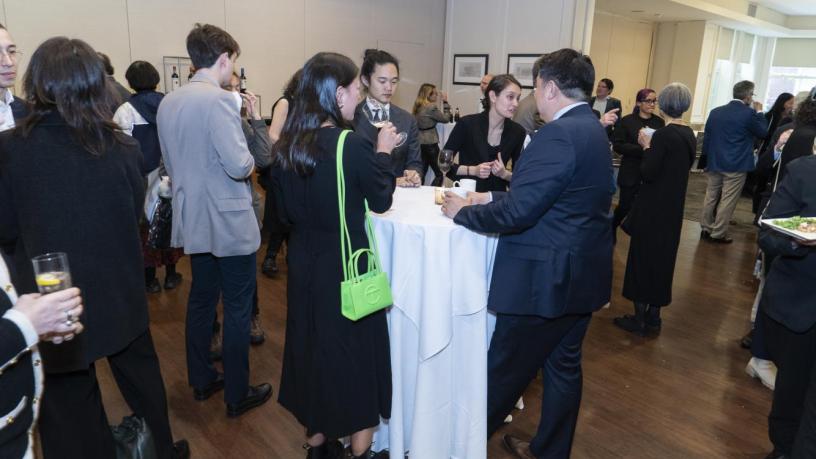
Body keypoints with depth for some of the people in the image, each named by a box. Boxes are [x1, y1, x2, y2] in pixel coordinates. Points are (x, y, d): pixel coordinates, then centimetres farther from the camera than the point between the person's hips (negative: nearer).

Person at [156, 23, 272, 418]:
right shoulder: (219, 99, -19)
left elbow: (172, 164, 15)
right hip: (229, 222, -8)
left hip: (193, 220, 8)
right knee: (237, 310, 4)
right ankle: (237, 395, 16)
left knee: (201, 300, 18)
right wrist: (251, 163, -4)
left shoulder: (168, 102, 7)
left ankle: (201, 380, 33)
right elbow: (239, 166, -24)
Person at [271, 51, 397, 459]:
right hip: (347, 265, -6)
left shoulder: (287, 146, -2)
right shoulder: (353, 145, -21)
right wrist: (383, 152, 3)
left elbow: (286, 210, 9)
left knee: (311, 346, 19)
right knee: (357, 352, 12)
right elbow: (381, 201, -7)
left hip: (304, 262, 6)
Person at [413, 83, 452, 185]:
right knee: (439, 174, 0)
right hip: (430, 143, -8)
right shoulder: (431, 107, -15)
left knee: (422, 172, 13)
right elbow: (446, 119, -6)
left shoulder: (418, 107, 9)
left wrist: (439, 101, 15)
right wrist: (445, 102, 1)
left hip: (420, 143, 8)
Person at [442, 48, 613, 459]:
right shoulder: (592, 130, 9)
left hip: (546, 279, -9)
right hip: (582, 273, 9)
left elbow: (516, 213, -25)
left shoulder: (558, 134, -22)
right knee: (564, 366, 19)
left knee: (504, 369, 8)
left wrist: (463, 212, -10)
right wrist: (495, 197, 10)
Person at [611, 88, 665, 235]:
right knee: (625, 206, 4)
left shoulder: (659, 122, 5)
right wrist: (641, 148, -19)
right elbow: (617, 146, -9)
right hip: (631, 173, -2)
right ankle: (612, 228, 32)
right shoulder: (627, 121, -4)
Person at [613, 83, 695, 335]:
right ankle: (654, 317, 25)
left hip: (653, 207, -8)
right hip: (674, 207, 8)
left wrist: (646, 147, -7)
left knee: (643, 257, 3)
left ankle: (639, 319, 10)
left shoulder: (663, 135, -18)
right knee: (663, 258, 16)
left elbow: (648, 173, -20)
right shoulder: (690, 135, 5)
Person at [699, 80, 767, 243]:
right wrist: (759, 112, 12)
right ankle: (718, 234, 4)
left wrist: (707, 158, 17)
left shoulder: (715, 111, 5)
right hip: (736, 165, -5)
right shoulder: (749, 113, -11)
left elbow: (706, 137, 9)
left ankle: (705, 229, 19)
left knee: (711, 197, 12)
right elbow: (763, 132, 3)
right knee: (727, 201, 1)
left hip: (714, 163, 5)